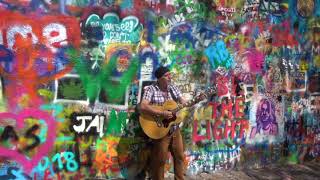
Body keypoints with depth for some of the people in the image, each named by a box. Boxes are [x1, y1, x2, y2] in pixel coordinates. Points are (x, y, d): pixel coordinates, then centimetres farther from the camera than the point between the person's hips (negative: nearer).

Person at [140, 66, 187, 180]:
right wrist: (162, 113, -28)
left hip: (175, 129, 6)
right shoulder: (151, 89, -12)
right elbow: (143, 107, -24)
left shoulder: (173, 88, 7)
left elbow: (184, 103, 6)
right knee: (160, 160, 3)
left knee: (180, 156, 14)